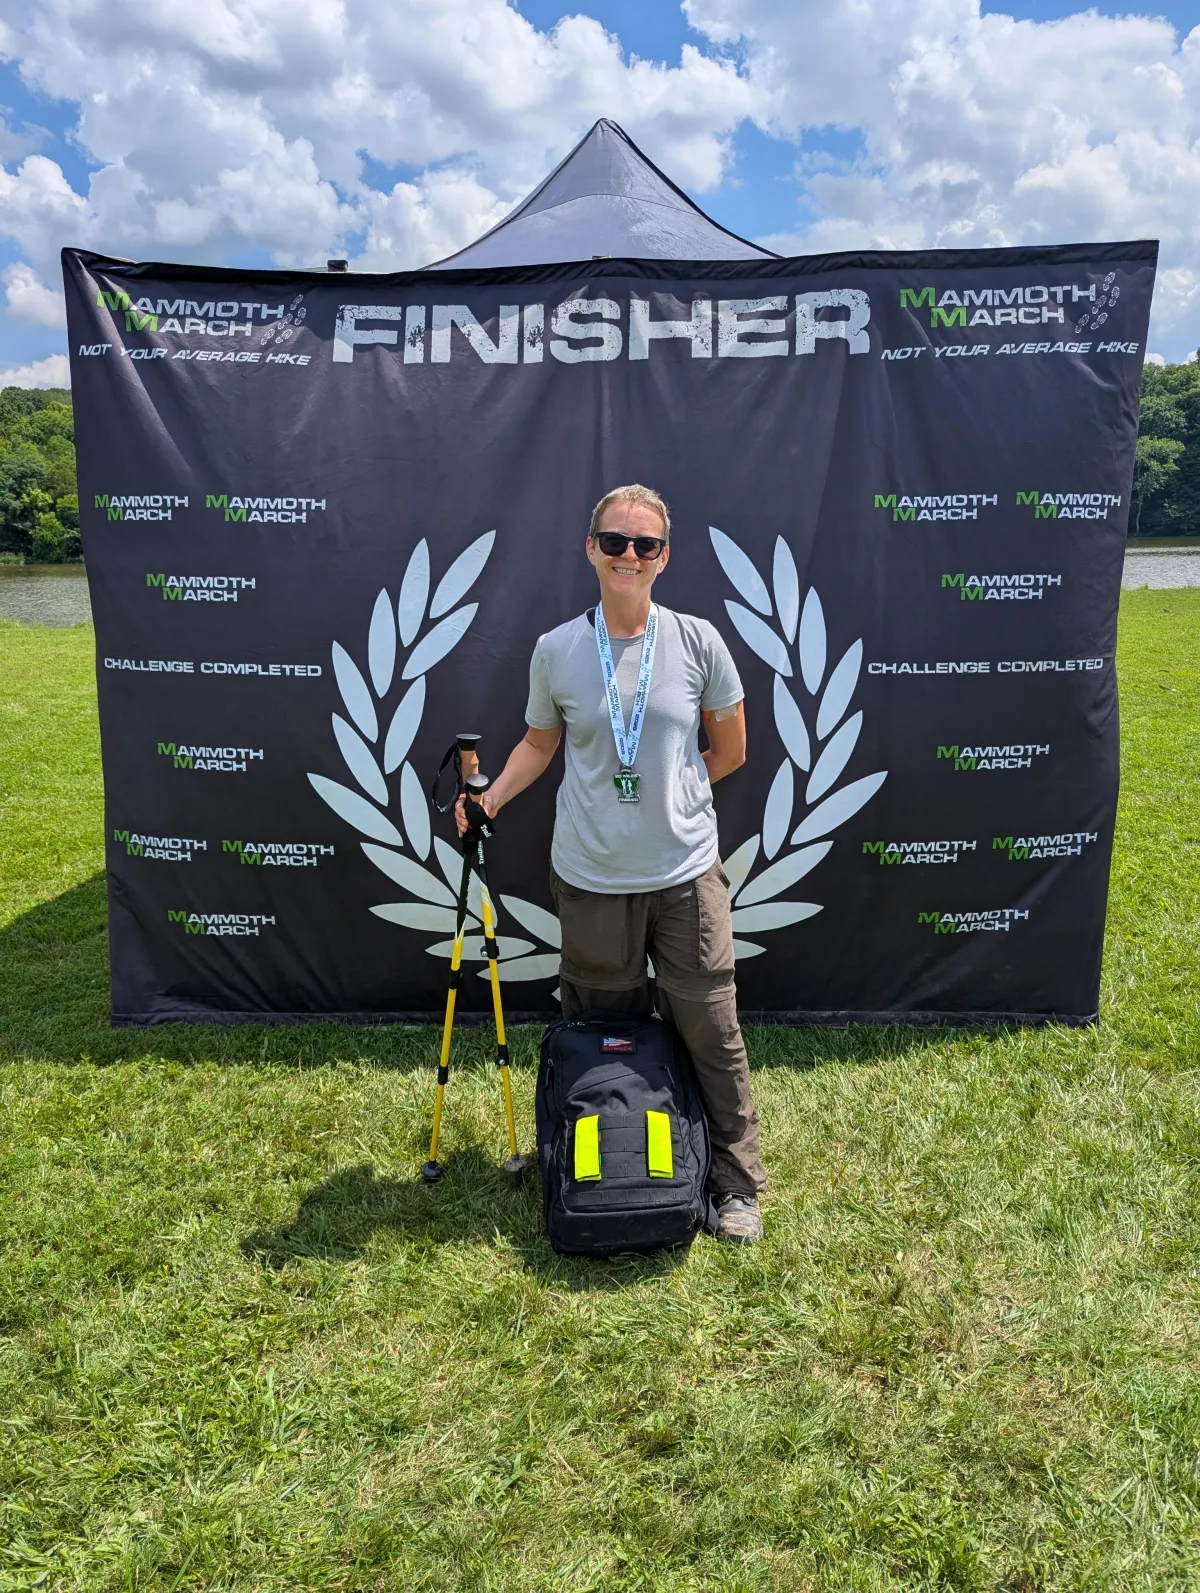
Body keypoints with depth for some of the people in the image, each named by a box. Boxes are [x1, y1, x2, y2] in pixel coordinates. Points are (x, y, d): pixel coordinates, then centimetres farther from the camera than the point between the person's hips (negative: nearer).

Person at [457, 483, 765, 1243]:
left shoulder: (697, 642, -4)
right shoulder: (556, 651, -2)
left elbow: (731, 749, 6)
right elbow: (540, 744, 10)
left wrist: (670, 790, 7)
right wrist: (489, 798, -3)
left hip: (686, 874, -1)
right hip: (591, 877, 1)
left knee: (712, 1030, 6)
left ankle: (737, 1182, 25)